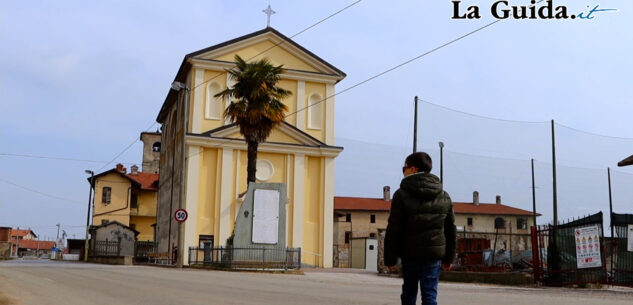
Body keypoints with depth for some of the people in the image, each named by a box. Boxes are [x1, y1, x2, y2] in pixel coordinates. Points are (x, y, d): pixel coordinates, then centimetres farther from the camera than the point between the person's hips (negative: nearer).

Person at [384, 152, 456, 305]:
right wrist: (449, 257, 18)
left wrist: (390, 258, -3)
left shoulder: (402, 195, -8)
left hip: (409, 253, -2)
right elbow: (450, 229, 11)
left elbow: (393, 229, -9)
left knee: (409, 292, 15)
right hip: (434, 252, 2)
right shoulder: (444, 197, 7)